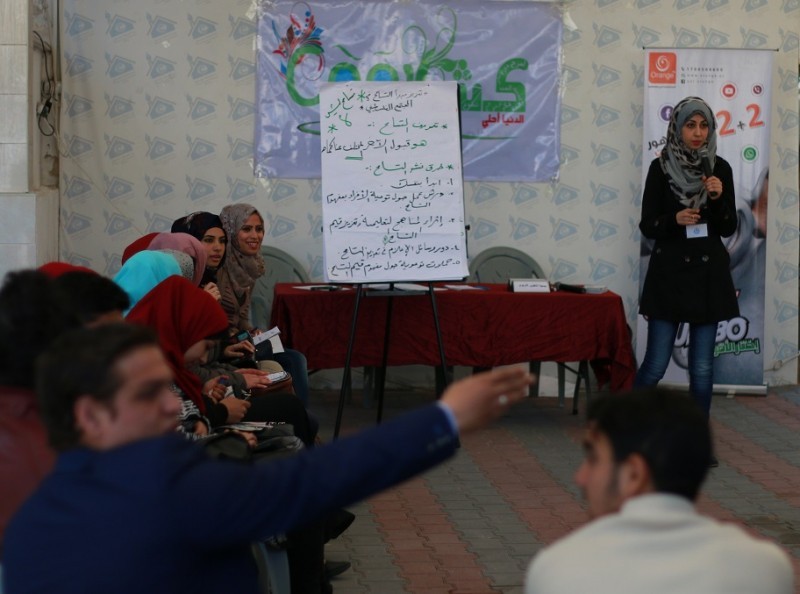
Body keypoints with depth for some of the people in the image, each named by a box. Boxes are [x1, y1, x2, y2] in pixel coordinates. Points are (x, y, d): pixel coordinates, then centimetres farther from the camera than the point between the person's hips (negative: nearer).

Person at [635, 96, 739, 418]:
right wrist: (675, 219, -20)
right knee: (655, 364, -3)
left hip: (708, 274, 2)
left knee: (702, 366, 5)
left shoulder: (720, 168, 3)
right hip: (669, 272, -2)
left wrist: (718, 198, -14)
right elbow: (647, 226, -1)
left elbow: (728, 228, 4)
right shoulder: (661, 168, -3)